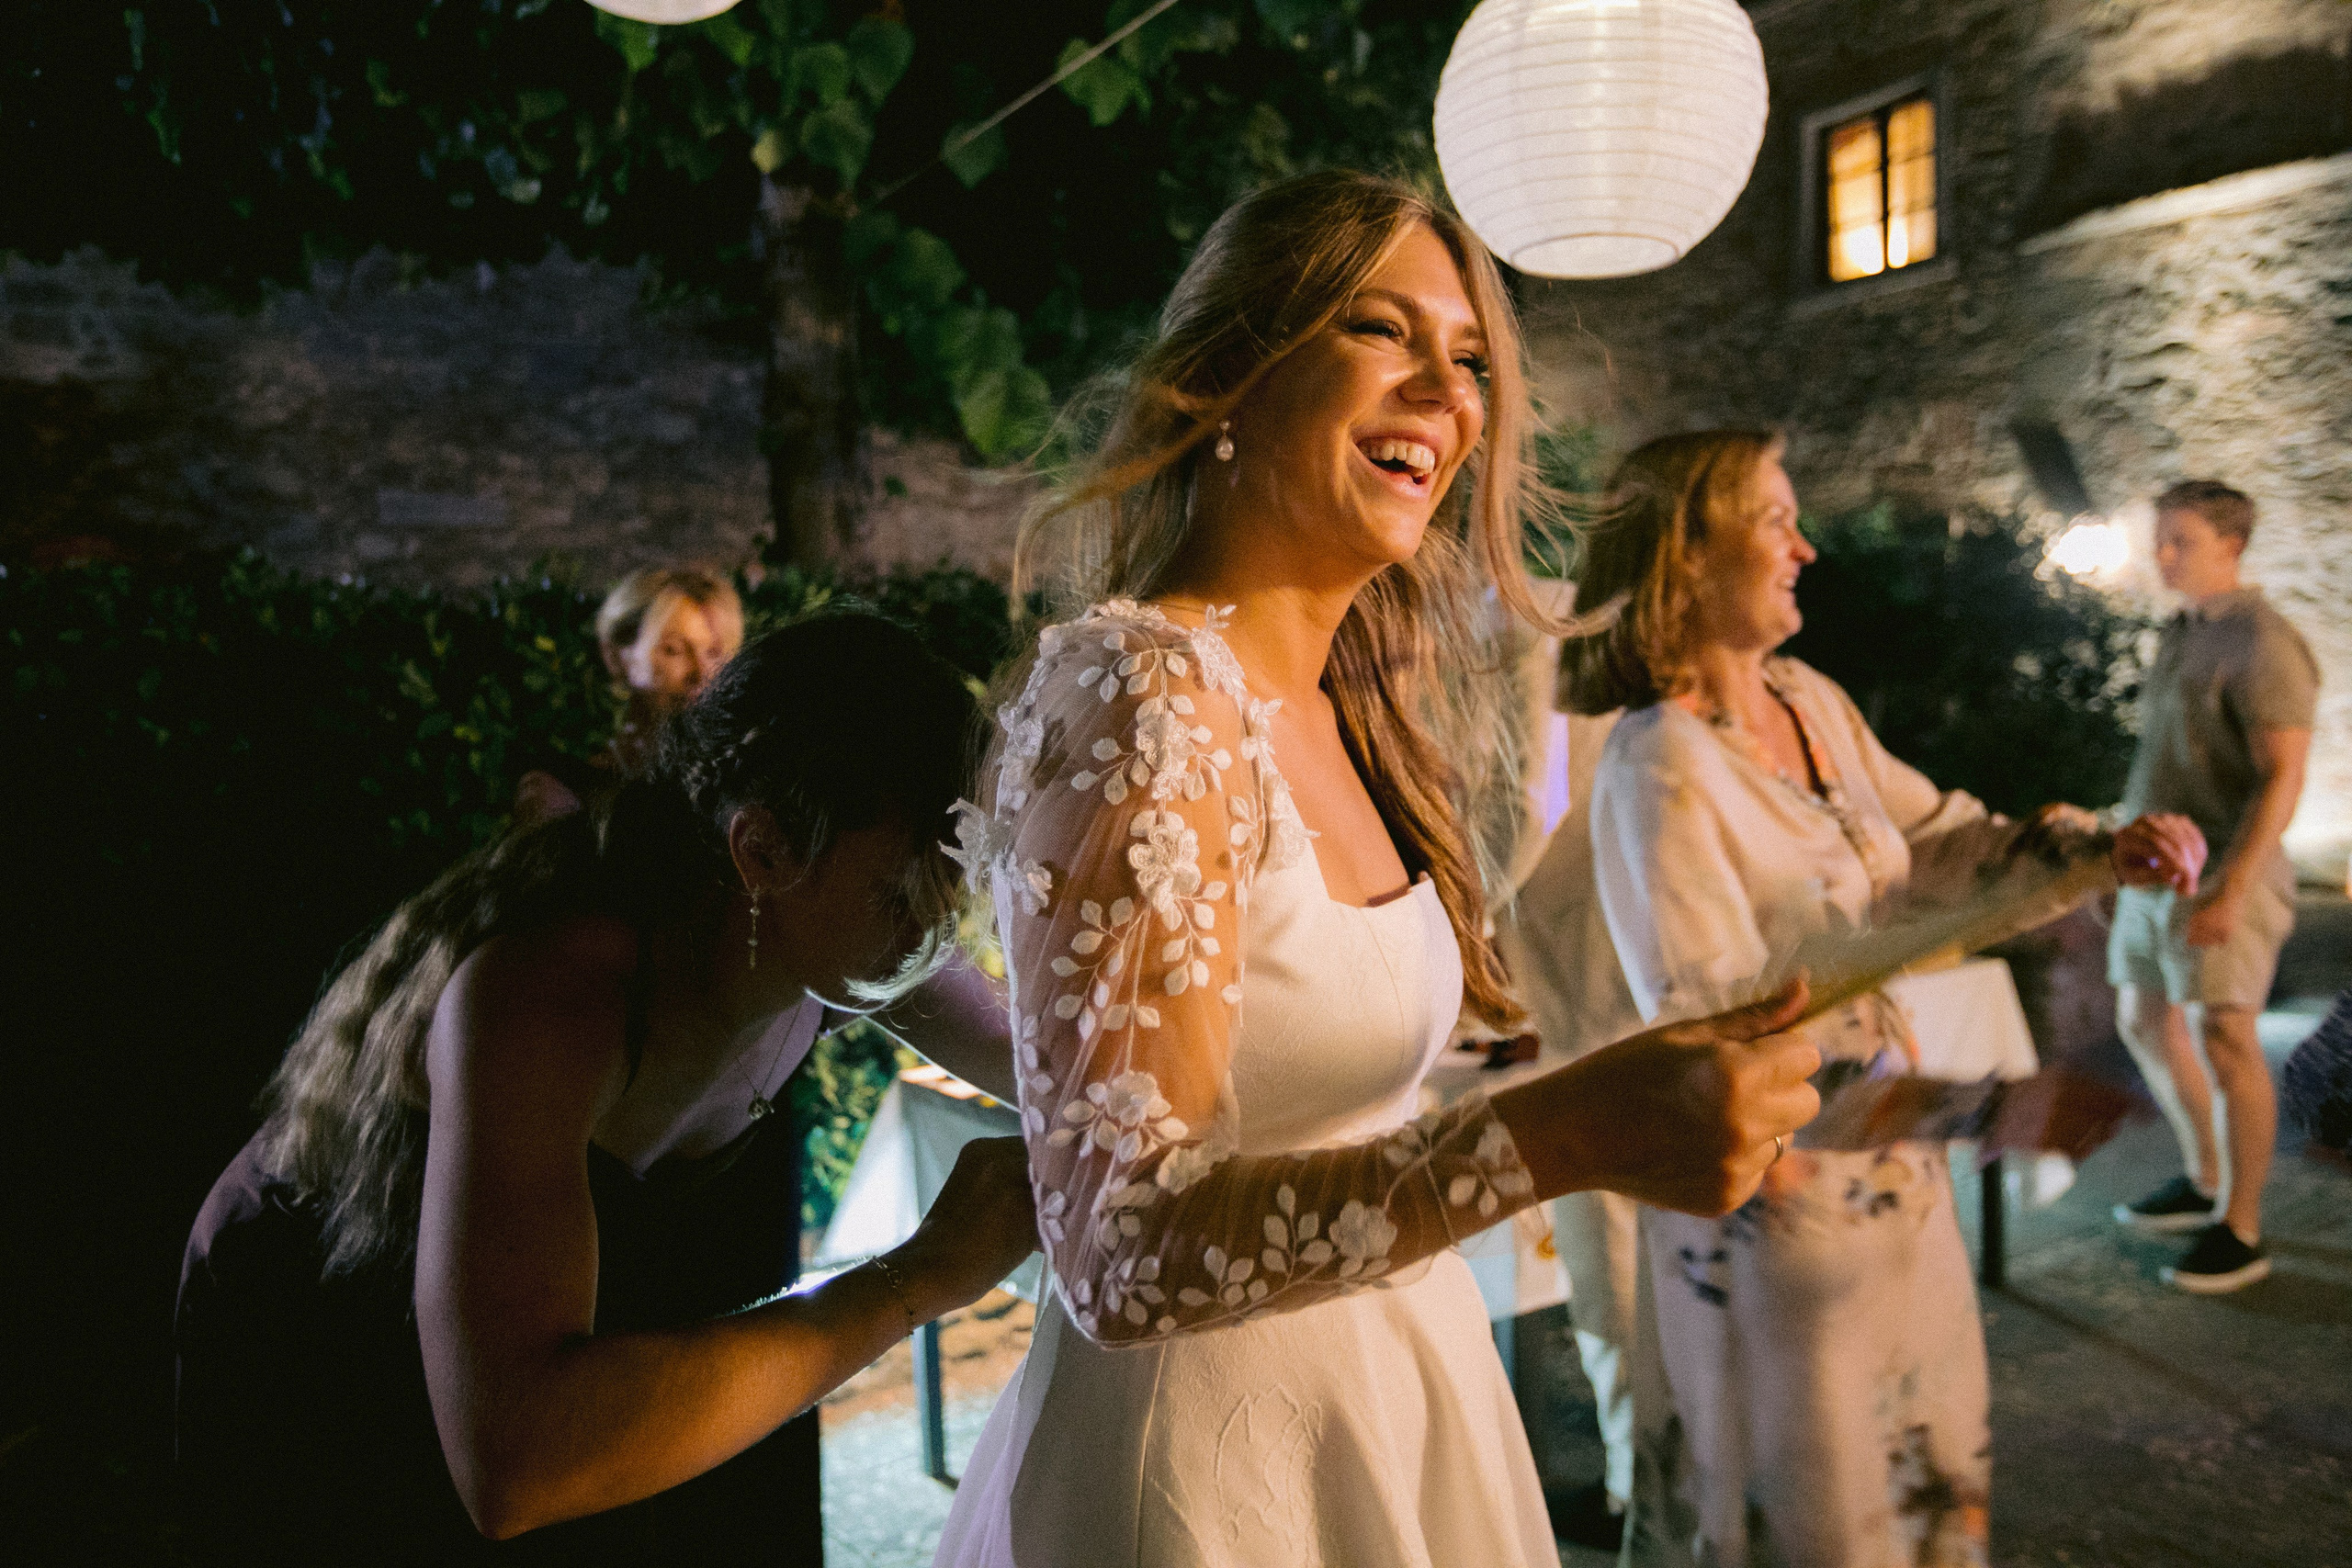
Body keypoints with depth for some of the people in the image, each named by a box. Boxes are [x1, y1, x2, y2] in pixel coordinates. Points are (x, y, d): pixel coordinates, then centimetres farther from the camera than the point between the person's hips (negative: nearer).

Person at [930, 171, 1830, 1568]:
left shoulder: (1339, 714, 2)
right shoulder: (1141, 693, -23)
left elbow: (1325, 1105, 8)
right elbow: (1120, 1253, -26)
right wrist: (1560, 1134, -35)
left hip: (1392, 1396, 8)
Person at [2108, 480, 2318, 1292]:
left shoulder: (2262, 644, -14)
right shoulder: (2181, 633, 11)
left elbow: (2282, 777, -18)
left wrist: (2230, 890, -24)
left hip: (2221, 870, -9)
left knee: (2224, 1042, -4)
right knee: (2147, 1023, 16)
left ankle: (2241, 1232, 8)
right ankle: (2203, 1178, 33)